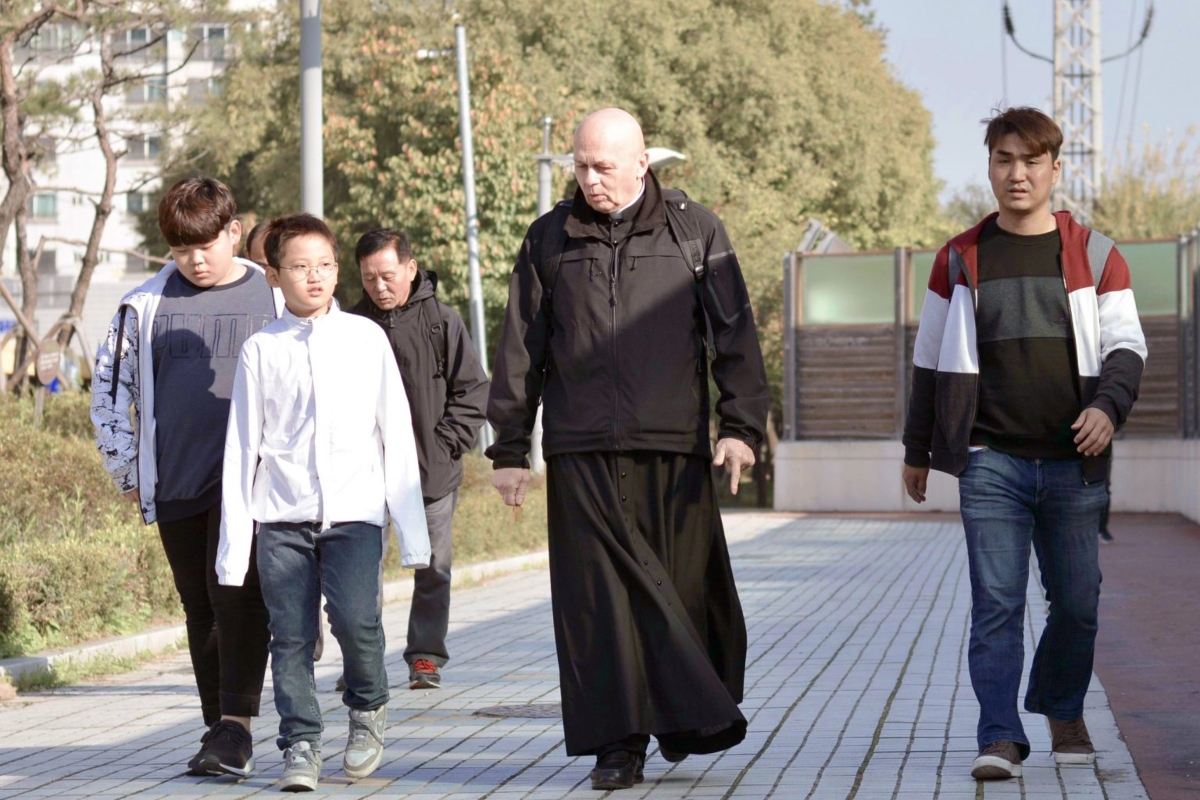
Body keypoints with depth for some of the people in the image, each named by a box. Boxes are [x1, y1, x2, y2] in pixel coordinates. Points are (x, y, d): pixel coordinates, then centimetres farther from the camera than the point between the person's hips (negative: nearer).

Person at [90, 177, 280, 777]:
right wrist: (127, 471, 11)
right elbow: (109, 389, 15)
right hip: (175, 487, 3)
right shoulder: (145, 306, 7)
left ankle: (235, 728, -17)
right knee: (201, 611, 8)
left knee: (236, 598, -16)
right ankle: (219, 730, 16)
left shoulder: (274, 300, 2)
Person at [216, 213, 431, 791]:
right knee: (291, 634, 0)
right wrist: (233, 545, 3)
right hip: (282, 516, 1)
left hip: (353, 510, -1)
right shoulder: (261, 349, 5)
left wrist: (411, 530, 5)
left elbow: (396, 435, 8)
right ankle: (300, 744, 12)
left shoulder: (365, 338, 6)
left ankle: (368, 707, 12)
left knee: (355, 617, -15)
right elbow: (241, 448, 7)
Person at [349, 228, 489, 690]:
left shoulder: (442, 322, 0)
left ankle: (426, 656, 15)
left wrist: (447, 443, -7)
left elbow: (473, 390, 2)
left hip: (433, 470, -1)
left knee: (433, 566, 5)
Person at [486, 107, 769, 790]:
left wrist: (742, 425, -7)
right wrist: (510, 448, 9)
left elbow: (735, 333, 4)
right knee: (598, 594, -3)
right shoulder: (550, 239, 11)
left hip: (673, 448, -1)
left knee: (685, 586, 4)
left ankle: (689, 718, 26)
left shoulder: (696, 231, 7)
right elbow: (520, 351, 13)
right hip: (582, 452, 1)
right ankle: (619, 742, 2)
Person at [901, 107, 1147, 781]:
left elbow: (1127, 345, 5)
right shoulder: (960, 260, 9)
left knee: (1077, 602, 7)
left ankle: (1064, 712, 30)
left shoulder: (1094, 255, 8)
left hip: (1073, 465, 1)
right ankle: (1001, 738, -5)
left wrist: (1108, 406, -16)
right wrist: (918, 450, 17)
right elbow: (931, 360, 15)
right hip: (991, 464, -1)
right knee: (996, 603, -8)